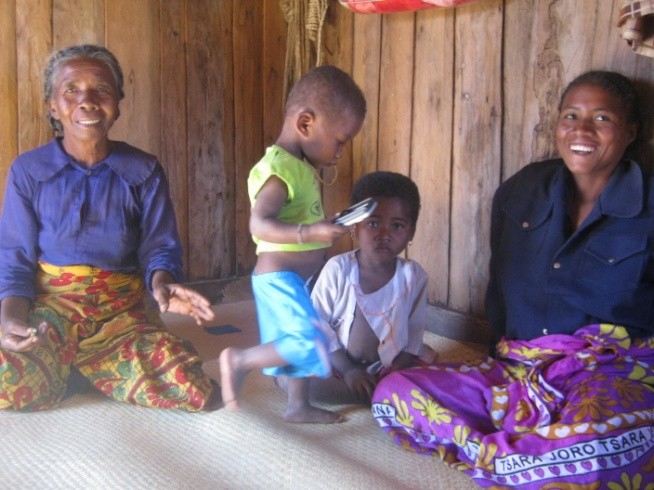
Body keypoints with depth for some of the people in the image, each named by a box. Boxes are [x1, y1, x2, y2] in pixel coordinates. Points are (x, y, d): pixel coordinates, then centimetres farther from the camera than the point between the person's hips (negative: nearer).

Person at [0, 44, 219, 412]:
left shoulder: (144, 172, 1)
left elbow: (159, 247, -1)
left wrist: (162, 282, -26)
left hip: (122, 309, 2)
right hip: (49, 304, -1)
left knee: (198, 394, -18)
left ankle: (83, 366, 9)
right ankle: (71, 366, 8)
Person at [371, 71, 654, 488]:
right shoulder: (522, 191, 10)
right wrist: (507, 356, 9)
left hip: (615, 371, -4)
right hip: (519, 369, 5)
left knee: (608, 443, -41)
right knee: (392, 394, -14)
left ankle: (484, 454, -16)